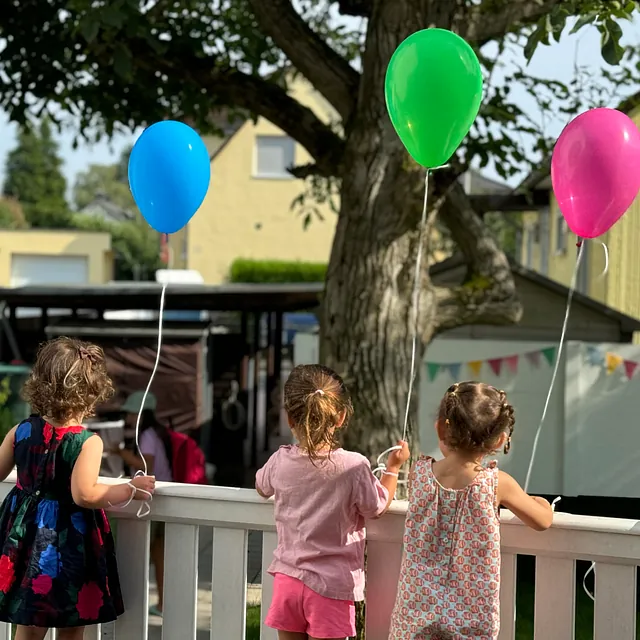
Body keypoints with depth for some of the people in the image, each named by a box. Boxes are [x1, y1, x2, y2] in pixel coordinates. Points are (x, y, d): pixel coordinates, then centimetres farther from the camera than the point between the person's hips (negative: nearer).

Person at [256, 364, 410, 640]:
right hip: (331, 585, -3)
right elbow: (377, 507, 0)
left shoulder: (281, 462, -5)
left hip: (288, 578, 3)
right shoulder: (354, 466, -17)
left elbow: (261, 486, 18)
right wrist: (393, 468, 12)